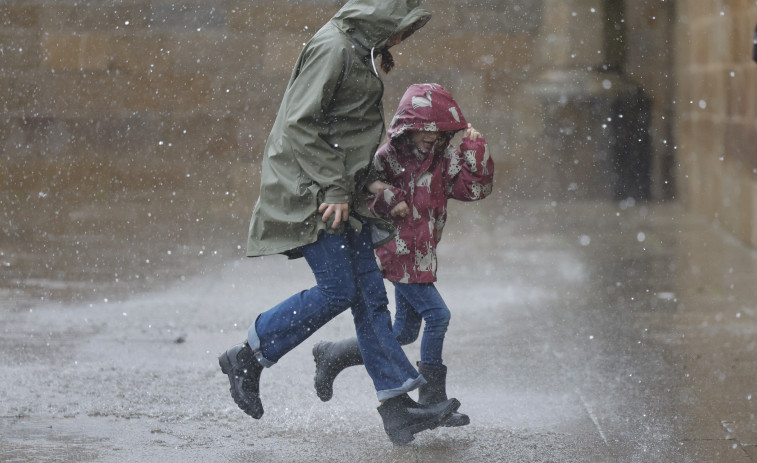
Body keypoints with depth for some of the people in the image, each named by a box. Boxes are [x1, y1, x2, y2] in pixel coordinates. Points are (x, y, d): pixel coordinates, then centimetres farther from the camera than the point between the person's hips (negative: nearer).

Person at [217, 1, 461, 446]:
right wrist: (332, 188, -21)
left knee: (371, 295, 5)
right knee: (337, 291, -12)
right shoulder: (332, 48, -14)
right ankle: (247, 358, 3)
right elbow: (300, 125, -20)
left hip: (340, 193, 10)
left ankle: (397, 407, 4)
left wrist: (366, 179, 16)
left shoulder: (359, 51, 17)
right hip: (310, 192, -10)